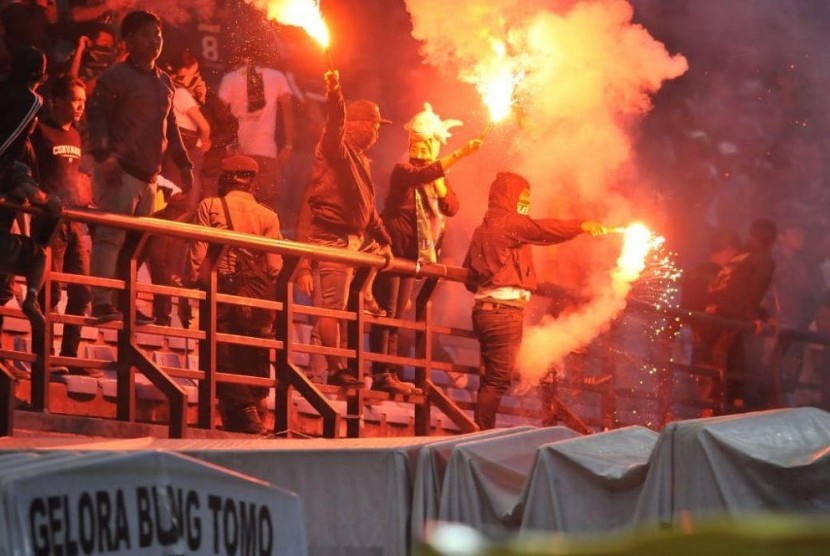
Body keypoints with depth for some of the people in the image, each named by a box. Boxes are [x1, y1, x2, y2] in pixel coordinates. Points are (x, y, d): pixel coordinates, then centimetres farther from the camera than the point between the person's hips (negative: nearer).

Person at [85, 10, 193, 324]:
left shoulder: (164, 82, 19)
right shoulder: (116, 77, -3)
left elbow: (170, 127, 25)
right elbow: (96, 115, -9)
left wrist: (183, 164, 20)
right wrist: (104, 154, -21)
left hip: (149, 174, 7)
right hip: (120, 170, -7)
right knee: (110, 236, -12)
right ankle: (102, 302, -16)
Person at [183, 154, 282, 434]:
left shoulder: (210, 207, 1)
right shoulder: (268, 216, 7)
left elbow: (197, 254, -5)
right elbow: (275, 267, 3)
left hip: (222, 294, -3)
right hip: (259, 299, 3)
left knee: (224, 361, -3)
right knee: (254, 366, 10)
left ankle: (244, 414, -17)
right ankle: (254, 417, 7)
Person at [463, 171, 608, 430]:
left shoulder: (483, 229, 20)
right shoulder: (509, 223, -7)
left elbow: (470, 274, 20)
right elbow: (544, 229, -19)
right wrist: (582, 226, -19)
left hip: (485, 309, 10)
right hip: (504, 311, -10)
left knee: (493, 379, 13)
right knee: (498, 379, -9)